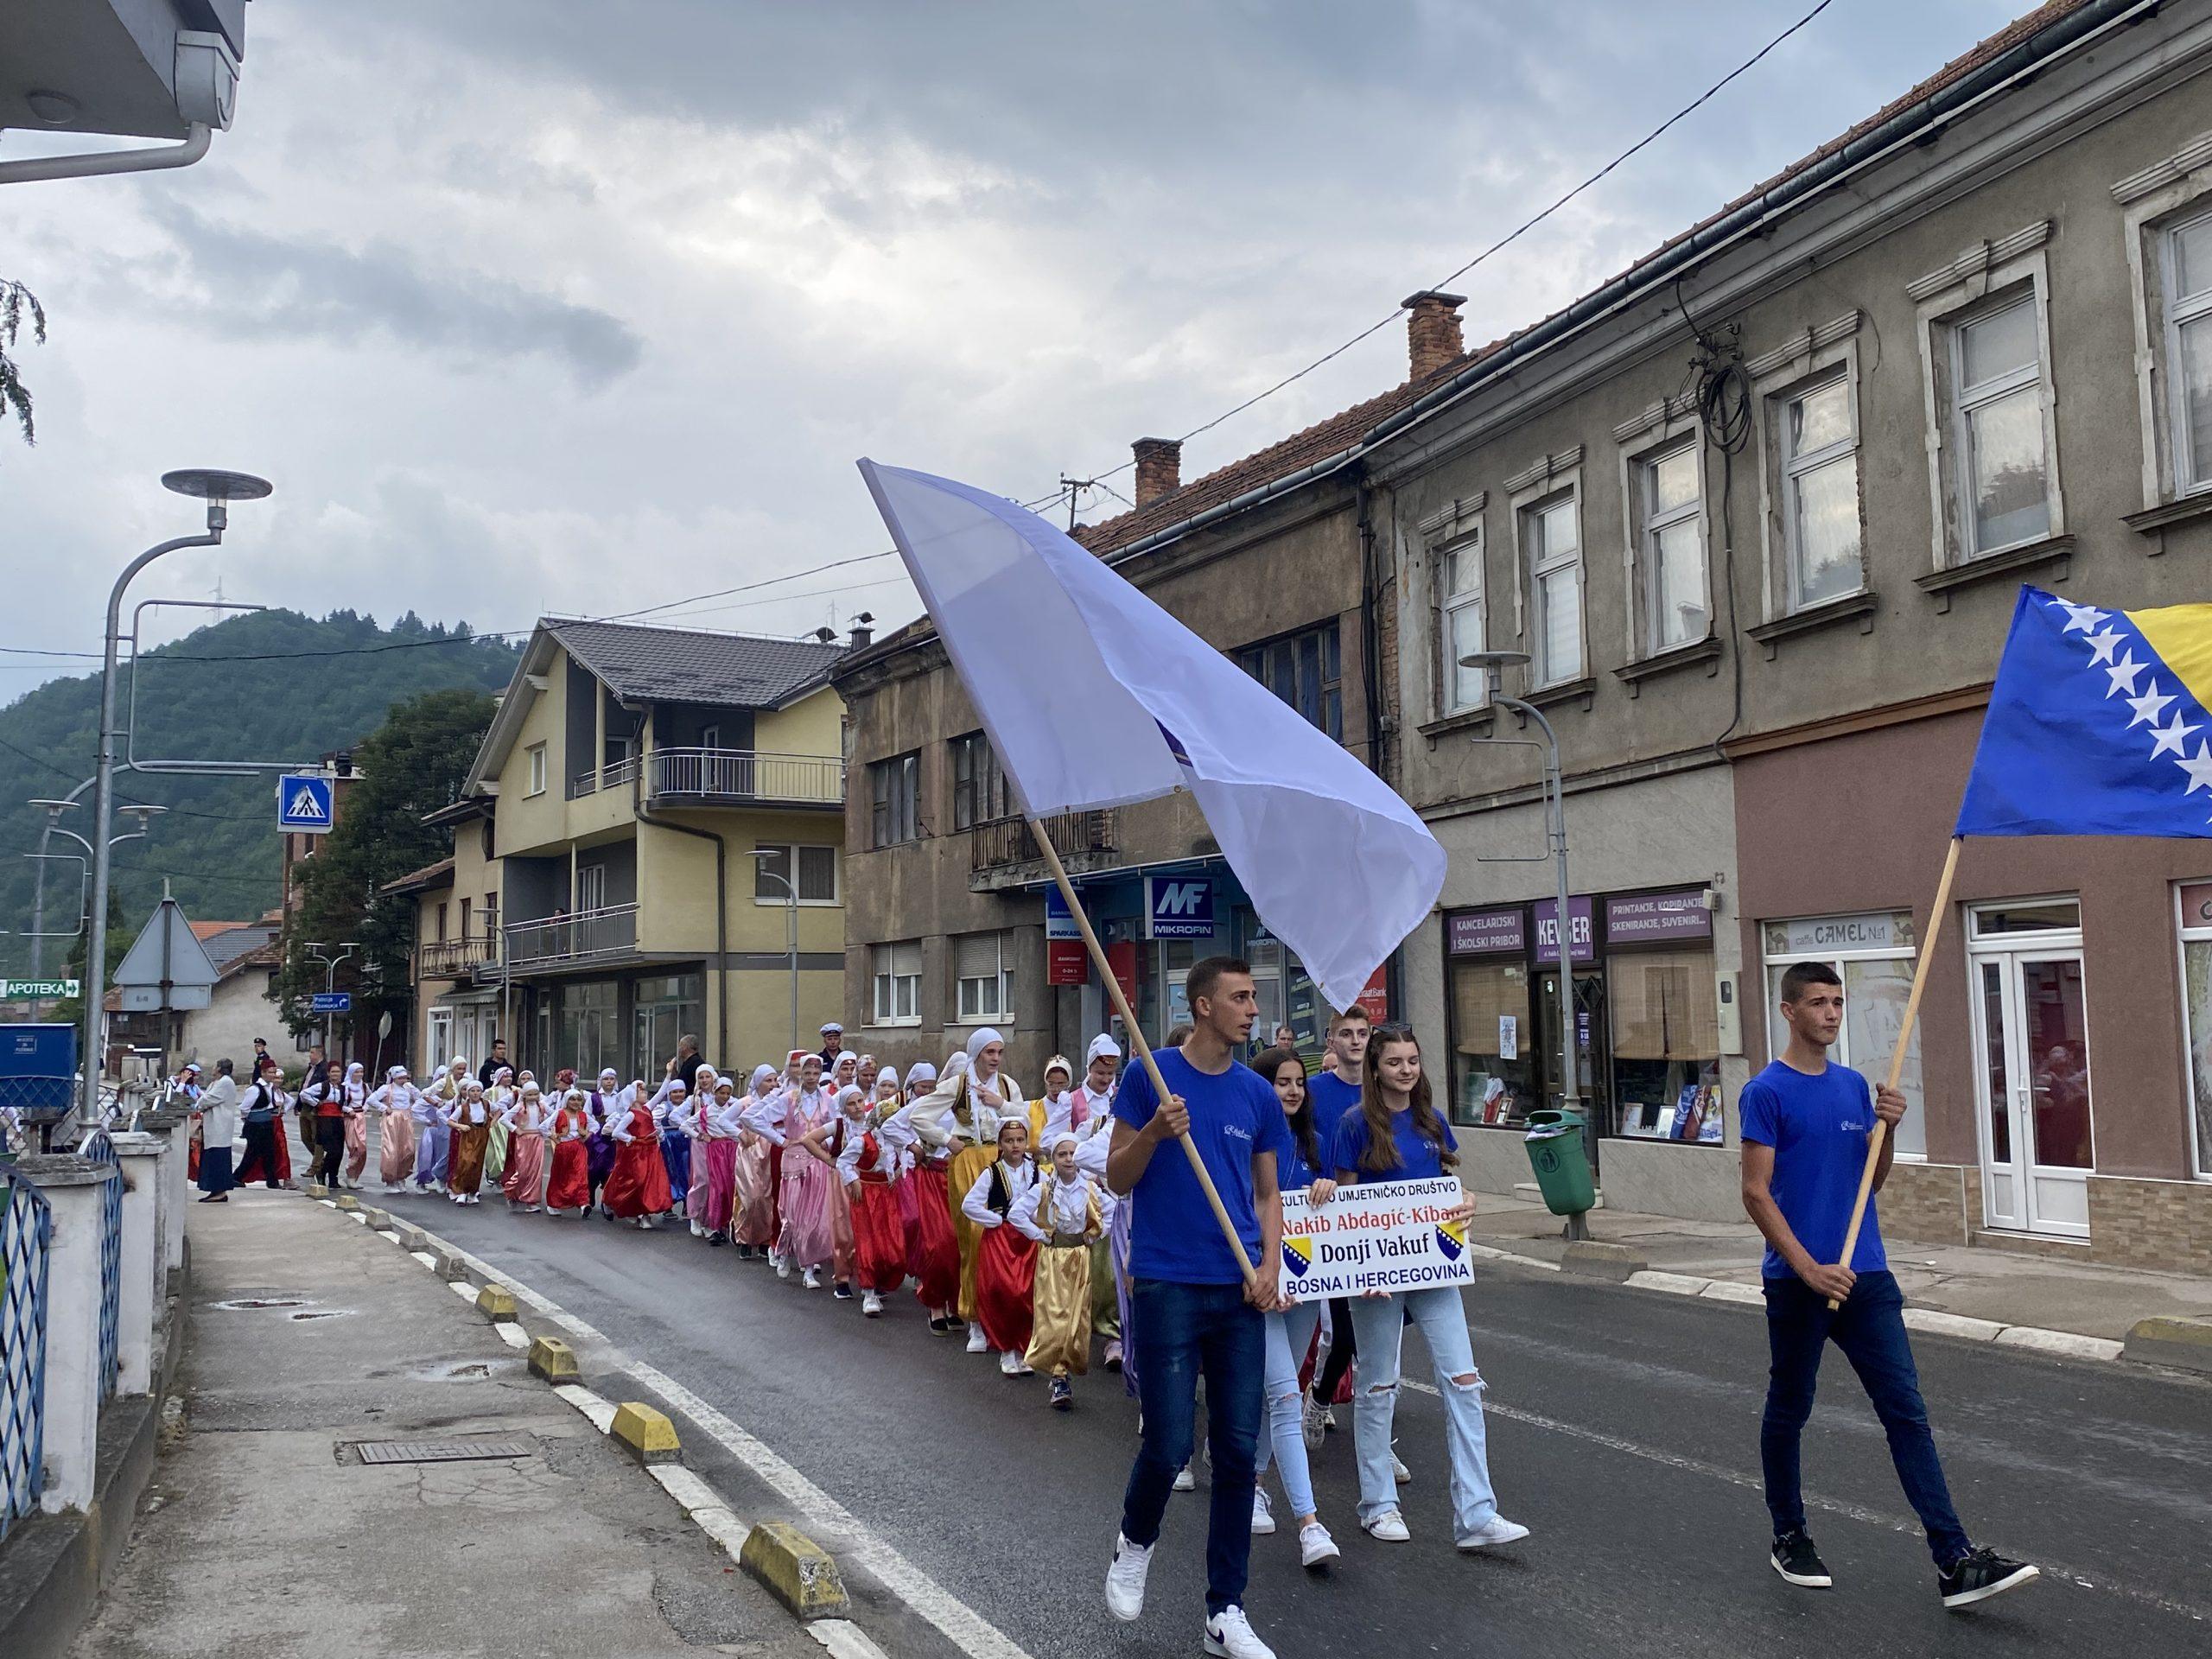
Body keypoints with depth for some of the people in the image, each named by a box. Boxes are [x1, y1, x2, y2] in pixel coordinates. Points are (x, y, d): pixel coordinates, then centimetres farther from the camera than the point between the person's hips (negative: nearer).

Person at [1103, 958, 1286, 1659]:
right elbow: (1117, 1179, -1)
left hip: (1239, 1291, 4)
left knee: (1238, 1451, 5)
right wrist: (1153, 1133, -20)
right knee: (1169, 1446, -4)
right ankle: (1135, 1542, 29)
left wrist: (1271, 1264, -4)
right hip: (1167, 1285, -4)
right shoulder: (1151, 1076, -4)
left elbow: (1266, 1193, 13)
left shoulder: (1258, 1093, 7)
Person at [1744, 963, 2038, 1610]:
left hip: (1866, 1276, 5)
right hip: (1797, 1283, -5)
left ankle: (1955, 1562, 0)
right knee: (1789, 1412, 9)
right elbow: (1756, 1193, -13)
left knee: (1907, 1412, 0)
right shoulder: (1767, 1092, -9)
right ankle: (1790, 1539, 26)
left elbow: (1874, 1179, 14)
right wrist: (1809, 1269, -20)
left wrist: (1888, 1127, -5)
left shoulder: (1854, 1086, 9)